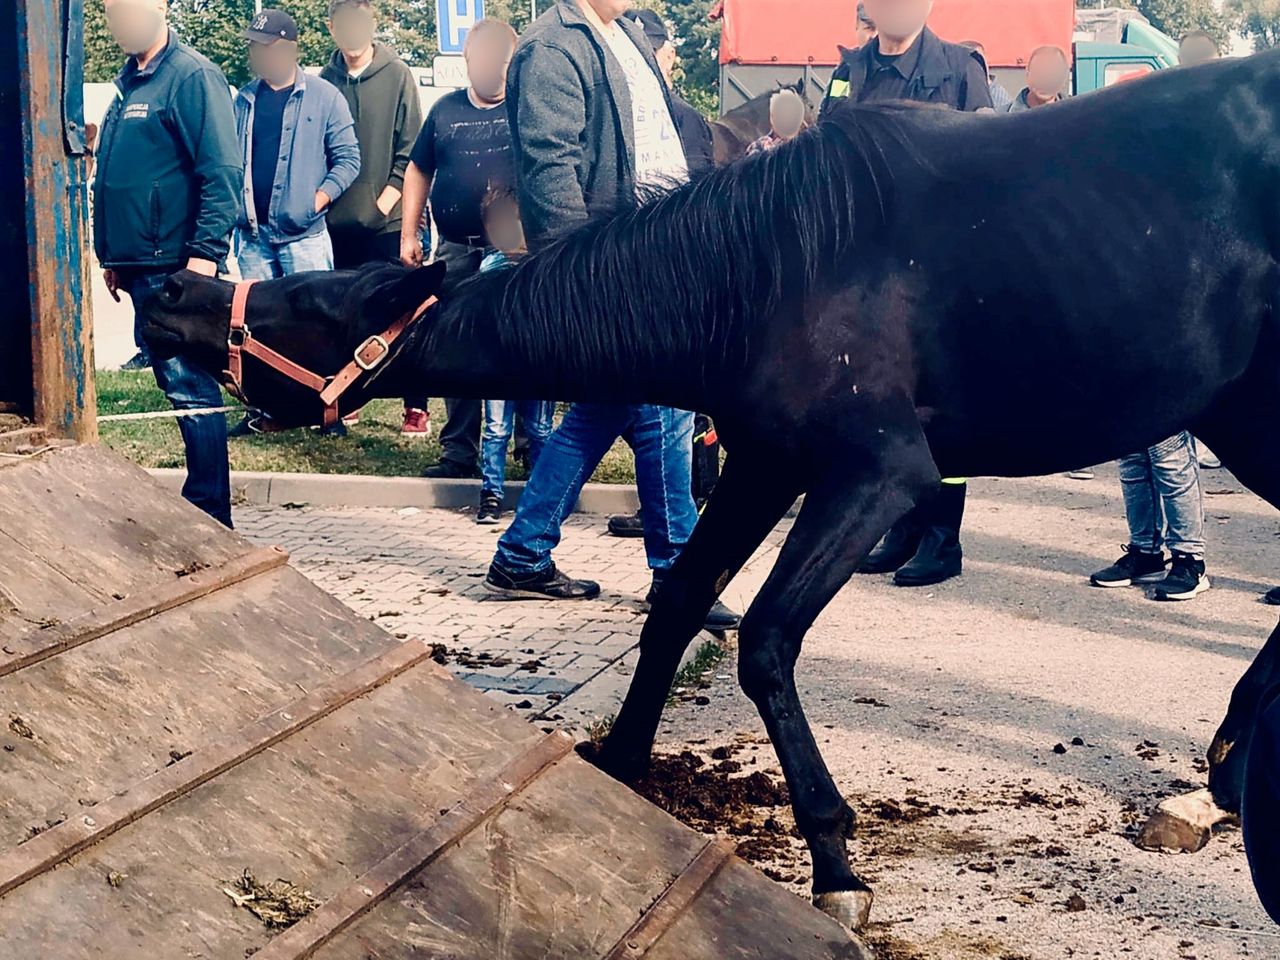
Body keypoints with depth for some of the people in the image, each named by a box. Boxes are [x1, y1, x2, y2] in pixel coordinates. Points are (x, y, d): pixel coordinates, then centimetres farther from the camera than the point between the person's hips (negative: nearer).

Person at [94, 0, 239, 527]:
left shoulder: (193, 77, -9)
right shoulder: (129, 83, 17)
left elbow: (222, 172, -16)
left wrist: (205, 251, -23)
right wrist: (114, 256, 21)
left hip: (177, 266, -9)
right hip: (139, 267, 9)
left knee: (189, 386, -7)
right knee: (174, 381, 13)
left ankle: (209, 514, -2)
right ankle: (200, 500, 20)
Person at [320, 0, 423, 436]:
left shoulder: (396, 75, -1)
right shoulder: (325, 80, 7)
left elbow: (411, 144, -3)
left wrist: (389, 196, -10)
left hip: (387, 218, -3)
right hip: (340, 218, 3)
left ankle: (416, 407, 0)